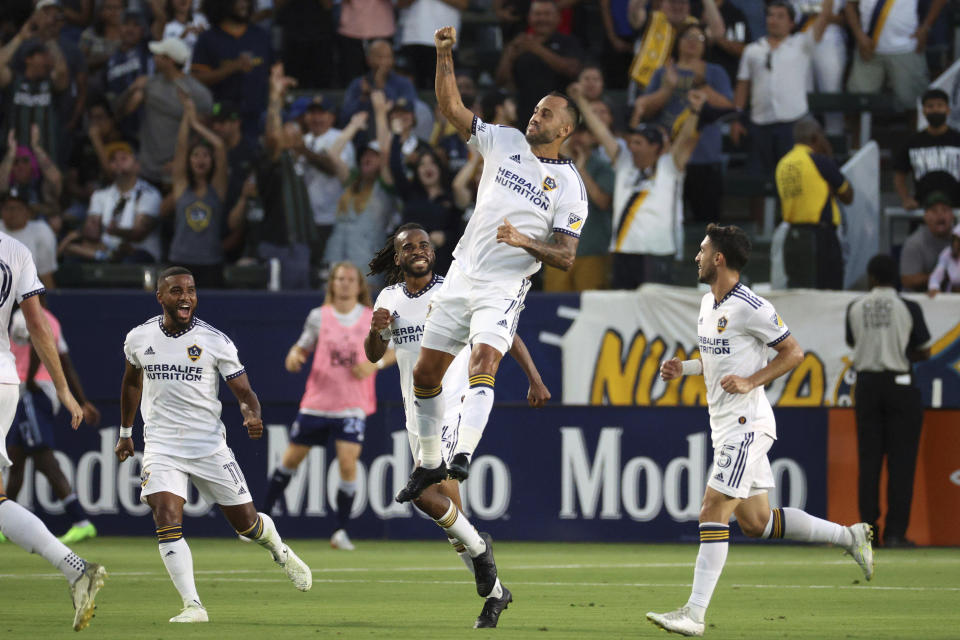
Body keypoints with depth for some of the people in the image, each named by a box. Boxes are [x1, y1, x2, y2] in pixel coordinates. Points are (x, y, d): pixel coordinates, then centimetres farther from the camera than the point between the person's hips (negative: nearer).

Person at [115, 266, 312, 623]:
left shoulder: (215, 342, -6)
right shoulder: (139, 339, 3)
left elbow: (244, 392, -2)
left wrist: (252, 417, -24)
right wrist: (125, 432, 28)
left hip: (209, 446, -1)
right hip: (162, 446, 1)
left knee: (246, 522, 6)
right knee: (166, 518, -20)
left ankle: (280, 551, 41)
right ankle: (192, 605, -19)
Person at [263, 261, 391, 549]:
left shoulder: (373, 319, -1)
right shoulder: (318, 317, 2)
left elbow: (392, 350, 10)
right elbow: (303, 347, 11)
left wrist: (374, 365, -9)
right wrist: (294, 356, -12)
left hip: (352, 406, -1)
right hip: (317, 403, 1)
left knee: (348, 462, -16)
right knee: (292, 457, 9)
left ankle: (341, 531, -4)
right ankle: (264, 513, 28)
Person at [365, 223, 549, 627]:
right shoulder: (389, 299, 10)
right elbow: (373, 356, 17)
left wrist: (535, 380, -8)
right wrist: (376, 330, -6)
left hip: (455, 408, -6)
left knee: (423, 492, -23)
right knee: (445, 509, 7)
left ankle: (476, 546, 1)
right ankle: (494, 593, 19)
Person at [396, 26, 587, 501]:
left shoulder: (570, 186, -4)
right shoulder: (505, 143, 8)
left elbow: (566, 258, -6)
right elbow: (452, 108, 5)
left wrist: (526, 242, -22)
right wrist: (444, 56, -8)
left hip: (504, 288, -5)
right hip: (461, 277, 5)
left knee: (484, 362, -28)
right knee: (425, 372, 6)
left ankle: (463, 455, -39)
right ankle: (429, 463, 19)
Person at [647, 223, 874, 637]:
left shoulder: (750, 308, -15)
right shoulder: (708, 303, 13)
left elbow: (793, 353, -10)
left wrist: (750, 382, -19)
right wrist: (684, 368, 11)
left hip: (746, 424, -10)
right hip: (725, 426, 10)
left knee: (712, 513, -14)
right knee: (755, 522, 12)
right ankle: (849, 536, 24)